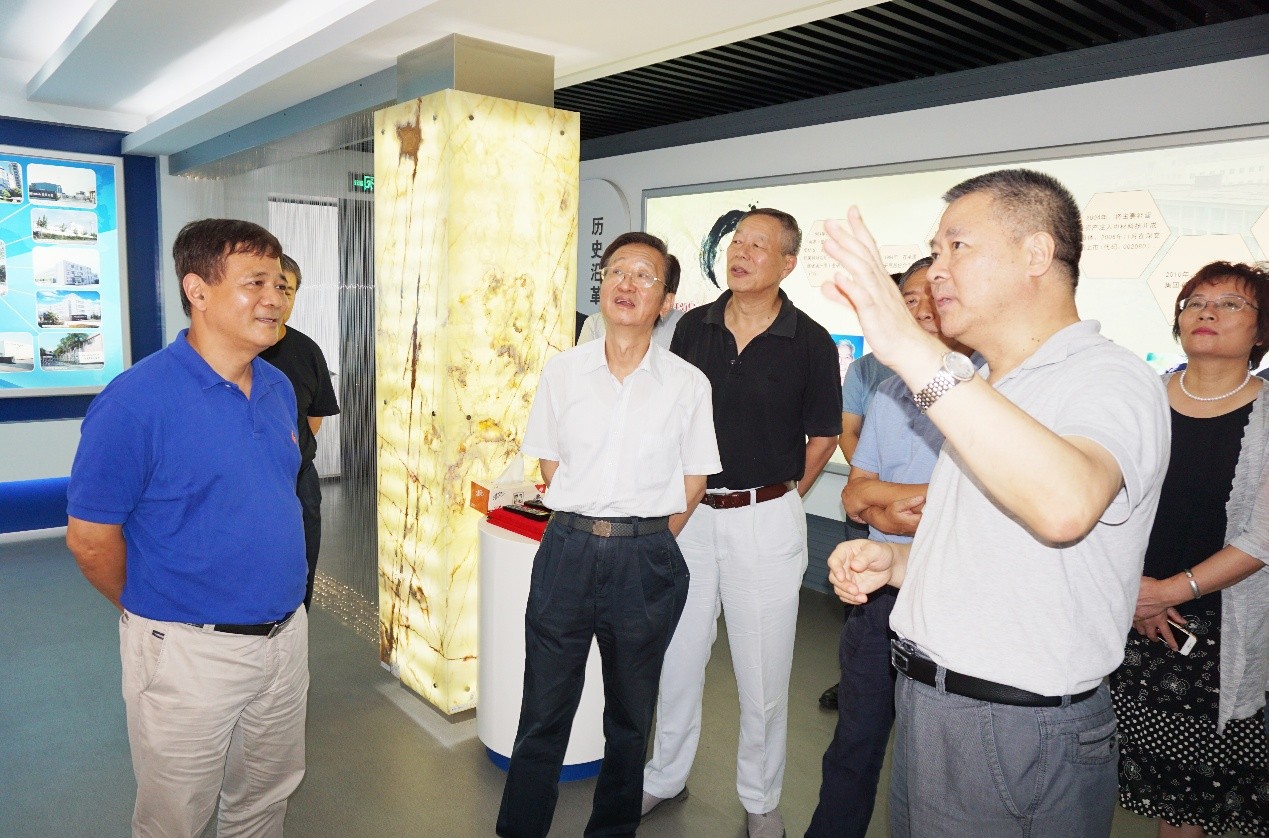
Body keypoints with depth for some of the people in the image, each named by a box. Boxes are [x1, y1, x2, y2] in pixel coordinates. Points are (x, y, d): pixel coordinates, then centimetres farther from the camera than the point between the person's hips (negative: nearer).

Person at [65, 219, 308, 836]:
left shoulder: (279, 389, 2)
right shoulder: (137, 399, -19)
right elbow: (91, 536, -13)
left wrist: (277, 614, 14)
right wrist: (157, 616, 0)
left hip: (286, 638, 6)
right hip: (189, 653, -5)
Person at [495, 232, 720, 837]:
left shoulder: (688, 384, -2)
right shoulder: (563, 371, 2)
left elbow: (692, 485, 5)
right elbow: (550, 467, 9)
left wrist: (646, 538, 4)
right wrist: (592, 528, 5)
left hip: (647, 562, 0)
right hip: (567, 550, 1)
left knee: (630, 717, 16)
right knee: (542, 714, 8)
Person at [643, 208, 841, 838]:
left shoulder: (810, 343, -7)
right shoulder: (692, 327, 3)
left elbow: (823, 434, 4)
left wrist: (784, 493, 5)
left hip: (766, 520, -3)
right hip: (688, 513, 4)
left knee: (762, 669, 8)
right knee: (676, 656, 15)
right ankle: (665, 778, 36)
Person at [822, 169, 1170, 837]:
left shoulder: (1111, 380, -16)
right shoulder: (981, 390, 13)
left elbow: (1065, 505, -40)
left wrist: (918, 353, -41)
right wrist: (896, 561, 3)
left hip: (1020, 734, -8)